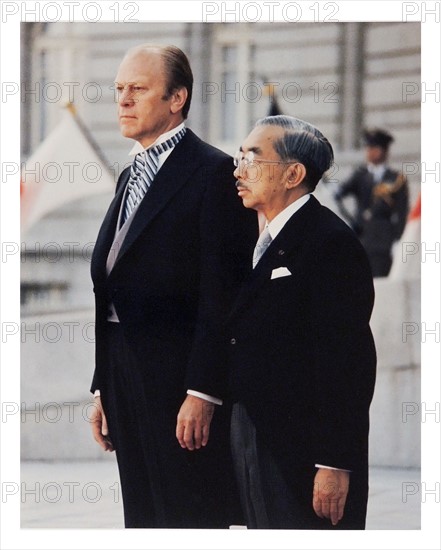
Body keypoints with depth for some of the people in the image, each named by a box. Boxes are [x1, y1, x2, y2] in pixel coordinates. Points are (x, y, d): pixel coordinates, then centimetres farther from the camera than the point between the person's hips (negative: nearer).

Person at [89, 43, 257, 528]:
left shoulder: (214, 173, -9)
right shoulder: (131, 177, 18)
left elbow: (222, 295, -15)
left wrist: (202, 393, -20)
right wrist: (103, 389, 15)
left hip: (181, 386, -9)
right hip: (127, 383, 9)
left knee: (189, 523, -6)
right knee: (143, 523, 11)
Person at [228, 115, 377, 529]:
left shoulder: (331, 243, -13)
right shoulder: (264, 242, 15)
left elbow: (344, 360, -18)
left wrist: (334, 465, -21)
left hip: (303, 451, -9)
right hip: (255, 443, 9)